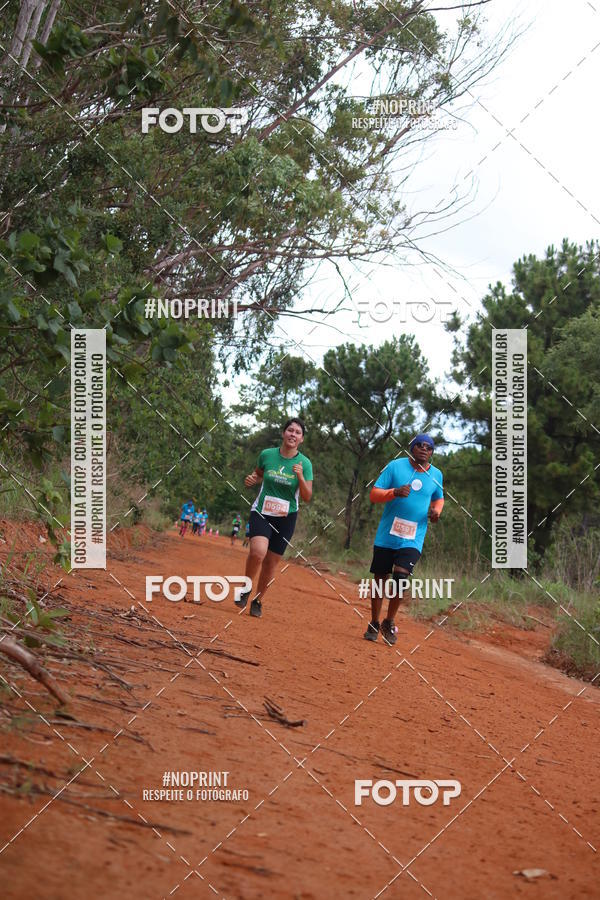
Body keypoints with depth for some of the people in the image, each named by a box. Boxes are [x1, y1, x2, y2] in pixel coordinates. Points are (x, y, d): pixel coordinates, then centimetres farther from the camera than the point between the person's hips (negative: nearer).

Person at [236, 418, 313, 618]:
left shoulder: (304, 463, -5)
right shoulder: (267, 455, -3)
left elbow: (307, 498, -6)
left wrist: (300, 477, -23)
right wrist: (252, 479, -5)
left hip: (286, 518, 1)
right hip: (261, 512, -1)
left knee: (271, 563, 5)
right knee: (258, 551, -25)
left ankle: (258, 601, 26)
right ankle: (246, 588, 0)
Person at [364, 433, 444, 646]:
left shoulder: (436, 475, 5)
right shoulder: (395, 466, -4)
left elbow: (439, 498, 23)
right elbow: (374, 495, -6)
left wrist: (436, 511, 1)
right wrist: (394, 493, -24)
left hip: (413, 539, 0)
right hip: (386, 535, 0)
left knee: (401, 576, -18)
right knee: (380, 579, 8)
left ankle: (389, 623, 2)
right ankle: (374, 624, 27)